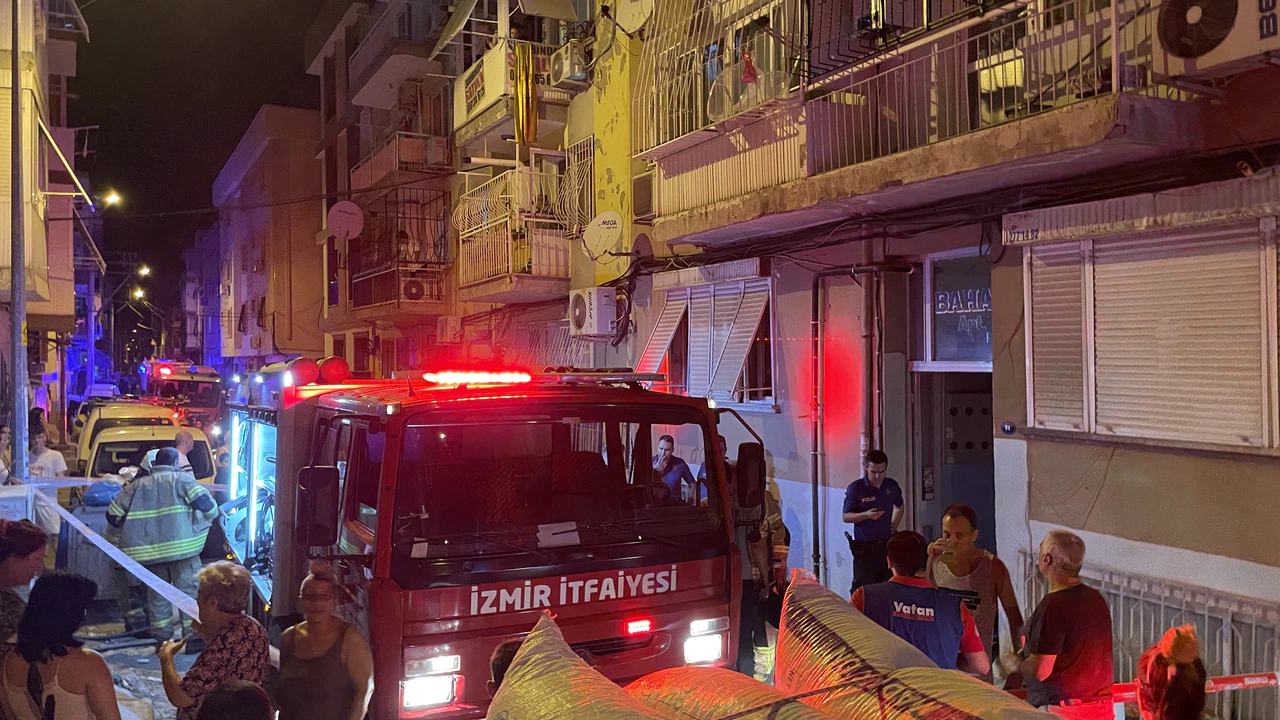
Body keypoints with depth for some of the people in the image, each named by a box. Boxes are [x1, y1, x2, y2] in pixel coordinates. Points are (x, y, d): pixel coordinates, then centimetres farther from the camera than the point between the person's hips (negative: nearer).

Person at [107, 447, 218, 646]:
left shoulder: (137, 486, 16)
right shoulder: (182, 479, 3)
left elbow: (113, 514, 12)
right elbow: (203, 501, -10)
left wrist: (124, 537, 25)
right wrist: (213, 513, 11)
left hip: (149, 550, 4)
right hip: (181, 547, -4)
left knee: (157, 594, 12)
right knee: (188, 589, 0)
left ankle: (161, 638, 15)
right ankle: (193, 635, -4)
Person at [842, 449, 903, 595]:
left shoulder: (892, 486, 5)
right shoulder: (855, 488, -9)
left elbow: (899, 506, 25)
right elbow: (846, 516, -7)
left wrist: (895, 523, 9)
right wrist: (866, 515, -23)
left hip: (887, 545, 5)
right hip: (864, 548, -5)